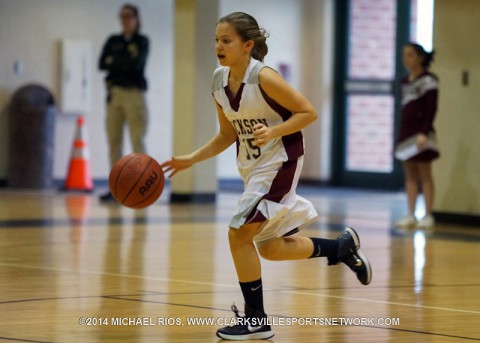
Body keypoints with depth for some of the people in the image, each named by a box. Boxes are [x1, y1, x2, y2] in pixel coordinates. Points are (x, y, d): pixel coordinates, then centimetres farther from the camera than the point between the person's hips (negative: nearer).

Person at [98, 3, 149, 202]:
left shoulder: (142, 41, 4)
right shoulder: (113, 41, 15)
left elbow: (136, 64, -12)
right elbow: (102, 64, 4)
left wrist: (114, 60, -1)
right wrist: (125, 62, -5)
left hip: (134, 93, -4)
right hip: (114, 93, 4)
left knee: (137, 141, -10)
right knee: (114, 141, 1)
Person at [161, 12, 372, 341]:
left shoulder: (264, 78, -21)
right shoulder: (219, 82, 0)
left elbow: (308, 112, -16)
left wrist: (273, 131, -29)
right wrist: (191, 159, 2)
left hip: (280, 162, -8)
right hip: (252, 166, 8)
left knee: (239, 234, -15)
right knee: (271, 249, 15)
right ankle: (344, 246, 38)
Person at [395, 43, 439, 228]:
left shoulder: (428, 80, -8)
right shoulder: (405, 82, 14)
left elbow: (431, 109, -13)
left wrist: (424, 133, -21)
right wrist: (402, 135, 13)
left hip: (420, 133, -7)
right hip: (406, 132, 7)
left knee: (424, 175, -2)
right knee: (409, 175, 6)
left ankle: (428, 215, 2)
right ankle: (410, 215, 8)